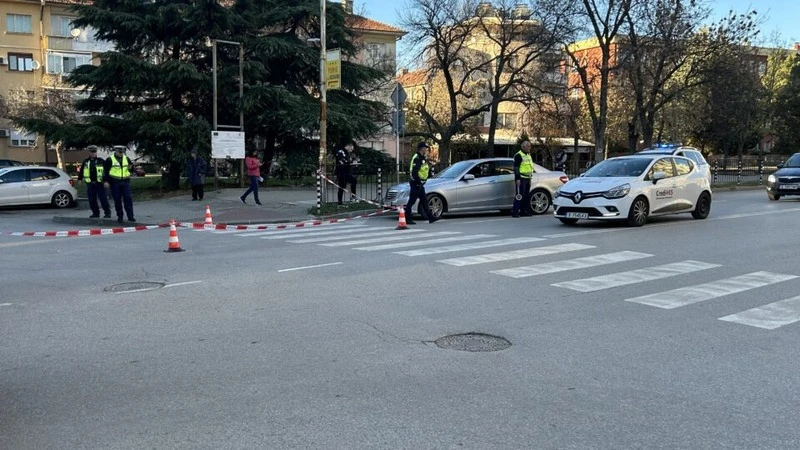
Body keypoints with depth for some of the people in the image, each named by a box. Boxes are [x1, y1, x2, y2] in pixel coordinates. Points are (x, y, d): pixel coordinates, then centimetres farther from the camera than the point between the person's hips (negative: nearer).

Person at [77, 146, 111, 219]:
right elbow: (81, 171, 21)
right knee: (92, 200, 6)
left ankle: (107, 212, 4)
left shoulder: (101, 161, 2)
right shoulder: (85, 162, 10)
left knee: (103, 199, -5)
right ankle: (95, 213, 16)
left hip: (100, 183, -4)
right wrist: (80, 179, 19)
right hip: (90, 184, 4)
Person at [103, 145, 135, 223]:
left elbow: (131, 167, 23)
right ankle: (119, 216, 12)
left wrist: (130, 167, -1)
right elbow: (105, 171, -1)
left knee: (128, 199, -4)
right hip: (115, 183, -3)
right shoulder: (110, 160, -1)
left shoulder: (126, 159, 11)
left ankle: (130, 216, -1)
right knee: (117, 200, 3)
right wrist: (106, 181, -7)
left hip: (125, 182, 3)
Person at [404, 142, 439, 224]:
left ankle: (430, 217, 17)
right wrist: (418, 182, -22)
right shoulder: (417, 158, -16)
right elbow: (414, 172, -23)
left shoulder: (422, 158, 17)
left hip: (420, 184, 11)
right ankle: (407, 219, -1)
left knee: (424, 201, 13)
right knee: (412, 201, -5)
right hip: (416, 183, -11)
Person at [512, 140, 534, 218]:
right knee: (519, 195, -11)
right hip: (521, 179, -9)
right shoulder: (518, 155, -9)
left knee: (525, 196, 11)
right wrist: (517, 179, -20)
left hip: (527, 179, 9)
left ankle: (523, 211, 19)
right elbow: (516, 168, -14)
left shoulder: (528, 155, 18)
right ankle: (515, 212, -9)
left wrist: (530, 178, 23)